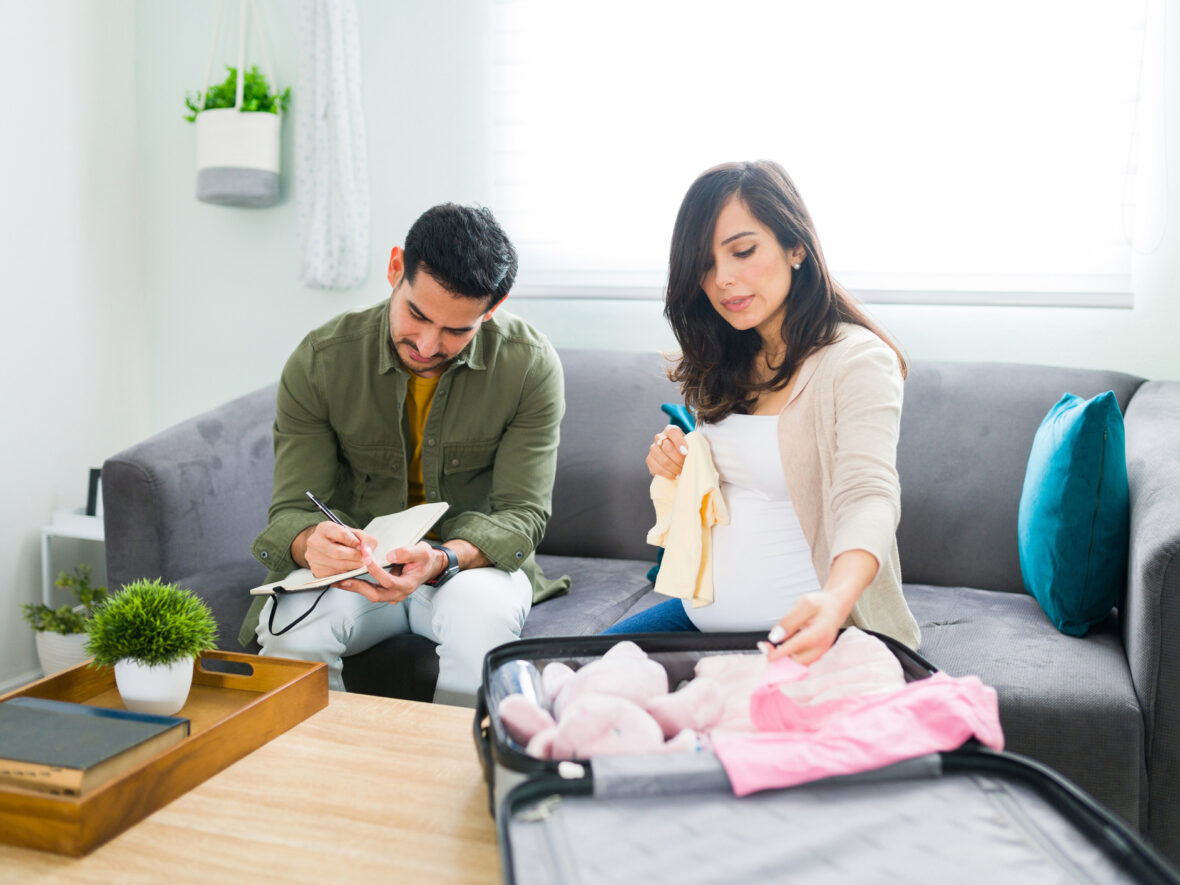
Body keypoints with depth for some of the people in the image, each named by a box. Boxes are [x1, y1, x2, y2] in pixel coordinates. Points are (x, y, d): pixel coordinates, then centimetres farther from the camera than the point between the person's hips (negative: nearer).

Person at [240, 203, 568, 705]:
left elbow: (521, 514, -13)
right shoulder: (320, 361, -11)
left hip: (473, 558, 0)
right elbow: (291, 510, -10)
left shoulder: (530, 365, -13)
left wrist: (441, 560, -35)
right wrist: (312, 544, -36)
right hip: (355, 566, 1)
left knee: (481, 612, -35)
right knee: (289, 630, -31)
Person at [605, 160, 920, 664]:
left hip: (800, 629, -7)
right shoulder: (726, 366, 11)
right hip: (703, 613, 7)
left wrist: (835, 599, -47)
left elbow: (868, 497, -26)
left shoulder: (857, 359, -13)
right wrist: (677, 467, 0)